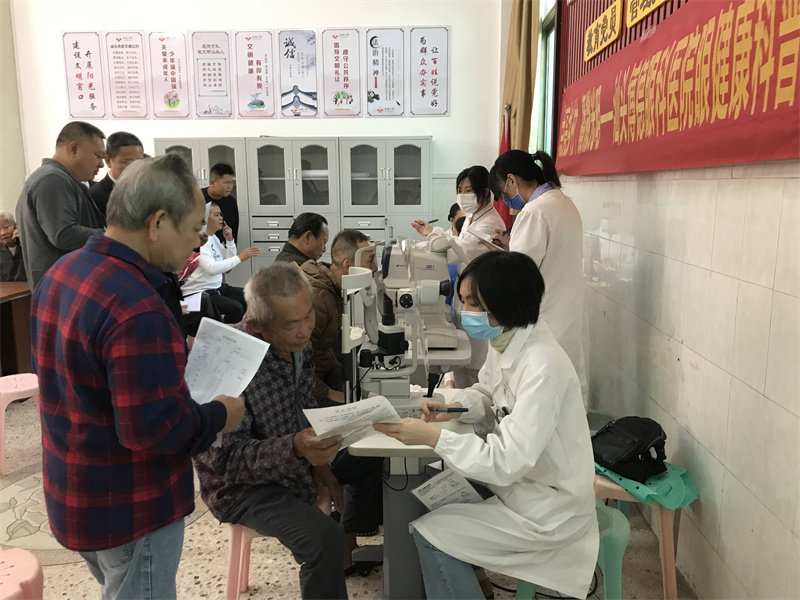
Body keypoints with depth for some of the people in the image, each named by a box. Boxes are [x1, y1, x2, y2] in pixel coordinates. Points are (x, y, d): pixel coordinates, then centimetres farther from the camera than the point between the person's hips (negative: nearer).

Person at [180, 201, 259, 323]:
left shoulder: (213, 237, 11)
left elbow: (228, 261, 16)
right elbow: (212, 269, -31)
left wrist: (230, 240, 2)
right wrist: (240, 257, -29)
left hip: (217, 286, 10)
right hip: (198, 292, -10)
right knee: (235, 308, -27)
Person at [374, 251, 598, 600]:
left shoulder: (541, 368, -32)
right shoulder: (505, 340, -5)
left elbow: (507, 462, -32)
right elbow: (487, 392, 12)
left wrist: (432, 437, -30)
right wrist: (456, 407, -8)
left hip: (549, 506, -8)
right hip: (521, 476, 9)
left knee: (430, 534, -9)